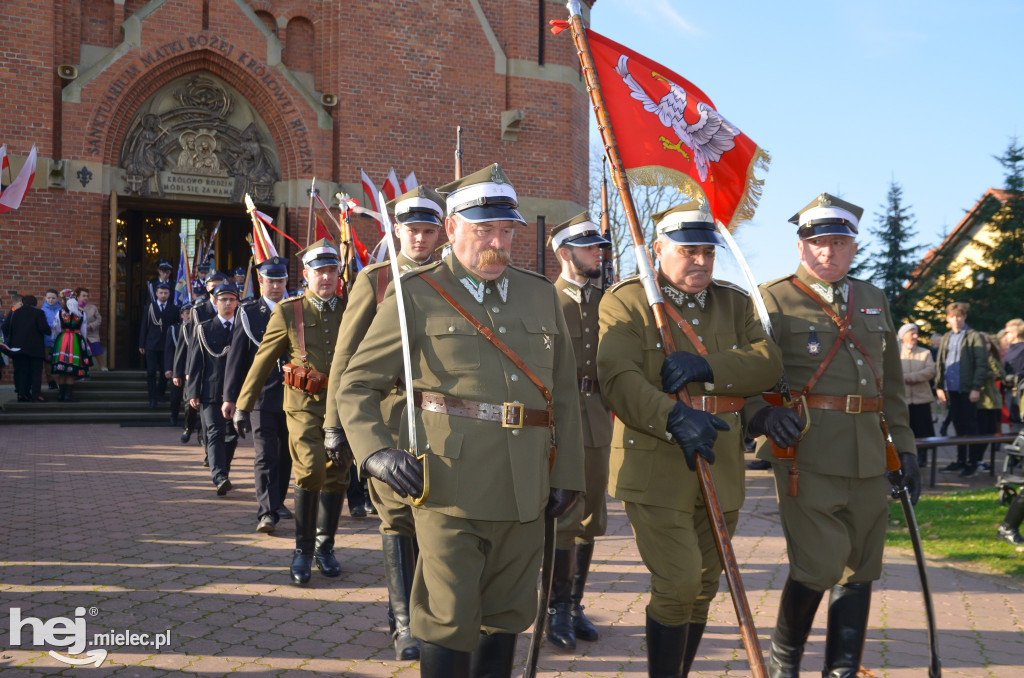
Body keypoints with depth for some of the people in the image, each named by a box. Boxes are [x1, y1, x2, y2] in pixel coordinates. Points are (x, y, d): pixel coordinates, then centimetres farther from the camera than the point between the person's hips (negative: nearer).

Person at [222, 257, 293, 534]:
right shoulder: (248, 313, 4)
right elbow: (237, 356, 3)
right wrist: (230, 396, -1)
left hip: (292, 394, 3)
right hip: (262, 395, -3)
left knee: (286, 454, 12)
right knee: (265, 455, -9)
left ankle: (277, 502, 28)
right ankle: (267, 512, -11)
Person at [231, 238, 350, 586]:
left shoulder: (350, 309, 6)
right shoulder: (288, 312, 1)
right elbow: (262, 361, 3)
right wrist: (242, 406, 2)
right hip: (304, 402, -2)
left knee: (336, 475, 6)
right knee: (310, 469, -17)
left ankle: (325, 548, 23)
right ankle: (303, 549, -1)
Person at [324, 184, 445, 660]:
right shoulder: (374, 279, 4)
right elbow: (346, 353, 3)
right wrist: (335, 420, -1)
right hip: (388, 409, -2)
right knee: (398, 514, -5)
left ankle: (403, 608, 25)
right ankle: (404, 623, 0)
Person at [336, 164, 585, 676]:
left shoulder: (541, 295, 13)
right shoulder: (415, 297, 0)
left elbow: (564, 393, 16)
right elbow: (357, 384, 1)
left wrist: (566, 474, 11)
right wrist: (375, 451, -15)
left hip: (525, 493, 5)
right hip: (450, 486, -4)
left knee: (507, 612, 14)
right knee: (449, 616, -3)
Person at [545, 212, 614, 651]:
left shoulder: (606, 302, 12)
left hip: (598, 421, 5)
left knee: (590, 519, 10)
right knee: (564, 517, -4)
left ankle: (574, 604, 23)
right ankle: (557, 610, 10)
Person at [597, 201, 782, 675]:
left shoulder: (735, 303, 13)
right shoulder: (626, 302, -2)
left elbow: (769, 365, -1)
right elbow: (619, 378, -15)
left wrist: (707, 367, -18)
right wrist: (674, 418, -29)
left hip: (721, 471, 6)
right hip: (656, 470, -5)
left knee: (704, 587, 13)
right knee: (678, 584, -10)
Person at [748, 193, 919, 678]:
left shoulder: (874, 300, 18)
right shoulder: (773, 300, 0)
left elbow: (892, 383, 22)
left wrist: (904, 447, 17)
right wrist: (763, 414, -24)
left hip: (868, 455, 6)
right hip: (806, 452, -6)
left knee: (859, 566, 9)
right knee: (819, 564, -7)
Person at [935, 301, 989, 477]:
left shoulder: (974, 337, -5)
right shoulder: (946, 338, 14)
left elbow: (982, 364, -10)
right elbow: (940, 363, 16)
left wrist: (976, 388, -16)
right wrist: (939, 386, 8)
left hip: (967, 390, -5)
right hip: (951, 389, 5)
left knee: (970, 426, -1)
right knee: (958, 426, 12)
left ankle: (972, 464, 4)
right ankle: (960, 461, 19)